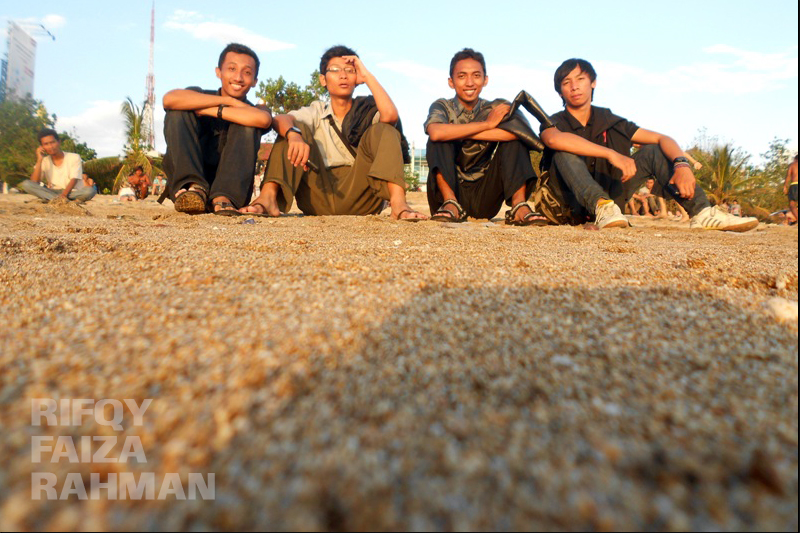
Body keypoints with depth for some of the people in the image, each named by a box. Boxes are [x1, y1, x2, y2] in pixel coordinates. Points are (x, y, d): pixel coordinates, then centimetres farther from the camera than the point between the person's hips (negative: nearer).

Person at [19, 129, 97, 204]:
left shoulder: (74, 157, -1)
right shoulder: (44, 161, 6)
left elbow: (74, 180, -11)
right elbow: (34, 183, -5)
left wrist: (63, 194, -28)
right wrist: (39, 160, -9)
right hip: (52, 192, 4)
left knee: (90, 191, -35)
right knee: (26, 184, -21)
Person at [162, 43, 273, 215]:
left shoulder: (252, 110, 6)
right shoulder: (199, 96, 8)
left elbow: (263, 119, -23)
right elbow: (169, 99, -18)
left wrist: (212, 111, -16)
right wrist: (229, 101, -16)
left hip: (230, 187, -1)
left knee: (247, 124, -16)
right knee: (178, 112, -11)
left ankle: (223, 198, -30)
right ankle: (192, 186, -31)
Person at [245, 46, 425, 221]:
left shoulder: (367, 109, 13)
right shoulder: (316, 112, 15)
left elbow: (390, 116, -13)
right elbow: (280, 120, -7)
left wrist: (368, 76, -2)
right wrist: (294, 135, -31)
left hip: (359, 194, -1)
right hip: (318, 200, 1)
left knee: (382, 131, -15)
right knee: (297, 127, -9)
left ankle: (398, 202, -40)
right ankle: (268, 197, -31)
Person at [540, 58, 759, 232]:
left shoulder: (608, 120, 7)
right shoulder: (555, 122, -4)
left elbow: (662, 139, 0)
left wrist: (682, 165, -21)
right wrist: (611, 153, -38)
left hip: (609, 195, 4)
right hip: (572, 204, -4)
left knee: (653, 151, -6)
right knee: (564, 152, -25)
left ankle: (701, 213, -19)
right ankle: (603, 208, -46)